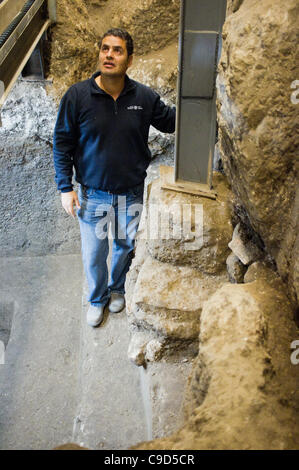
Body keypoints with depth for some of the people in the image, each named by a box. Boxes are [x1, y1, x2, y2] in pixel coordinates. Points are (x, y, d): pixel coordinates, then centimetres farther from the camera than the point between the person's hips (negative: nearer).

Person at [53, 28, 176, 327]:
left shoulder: (144, 97, -8)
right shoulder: (77, 96, -12)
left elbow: (171, 122, 7)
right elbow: (62, 144, -5)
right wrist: (65, 188, -8)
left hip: (132, 193, 2)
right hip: (93, 194, -1)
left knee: (126, 246, 19)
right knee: (94, 253, 12)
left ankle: (117, 288, 49)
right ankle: (97, 298, 40)